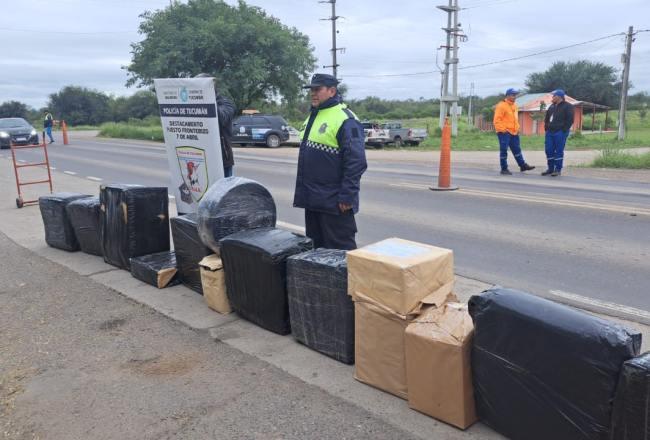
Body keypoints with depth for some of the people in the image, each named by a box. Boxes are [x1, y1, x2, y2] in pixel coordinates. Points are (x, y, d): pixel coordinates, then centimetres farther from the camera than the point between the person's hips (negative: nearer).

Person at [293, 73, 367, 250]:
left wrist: (347, 196, -20)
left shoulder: (345, 120, -15)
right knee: (315, 247, 18)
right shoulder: (313, 116, 15)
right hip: (312, 200, 9)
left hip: (334, 203, -9)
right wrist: (303, 190, 22)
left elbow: (356, 162, -20)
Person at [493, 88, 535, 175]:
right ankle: (504, 169, 4)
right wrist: (502, 129, -20)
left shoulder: (514, 106, 16)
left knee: (517, 150, 14)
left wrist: (517, 128, 18)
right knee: (504, 151, -2)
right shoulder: (501, 105, -12)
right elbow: (497, 120, -17)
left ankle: (523, 165, 21)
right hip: (504, 133, -8)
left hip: (514, 132, 8)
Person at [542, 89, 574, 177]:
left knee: (559, 151, -3)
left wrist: (563, 130, -14)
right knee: (549, 151, 6)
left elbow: (570, 120, -9)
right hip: (550, 132, 7)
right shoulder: (552, 106, 16)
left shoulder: (567, 106, -4)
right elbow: (546, 118, 25)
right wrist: (546, 128, 13)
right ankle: (550, 168, 16)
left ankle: (558, 170, 2)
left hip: (560, 132, -7)